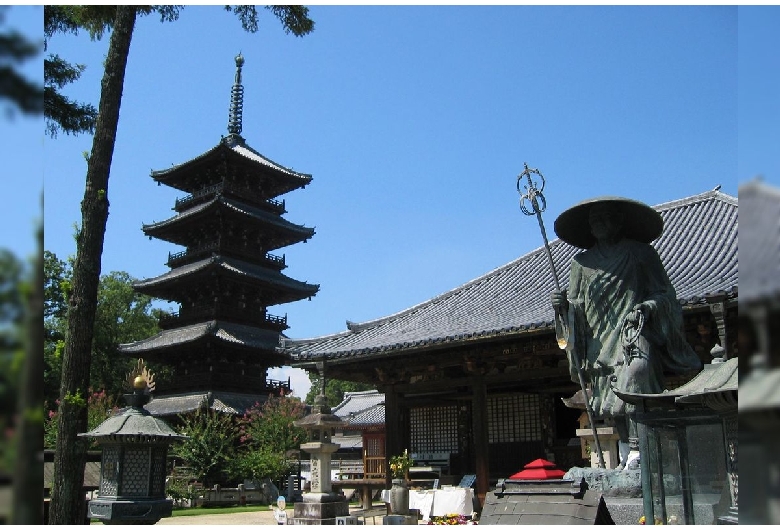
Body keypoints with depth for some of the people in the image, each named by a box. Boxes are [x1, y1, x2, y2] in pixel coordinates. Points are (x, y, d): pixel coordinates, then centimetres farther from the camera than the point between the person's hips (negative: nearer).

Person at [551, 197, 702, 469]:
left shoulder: (641, 253, 9)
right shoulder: (582, 262, 16)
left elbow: (664, 294, 6)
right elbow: (577, 308, 16)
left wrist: (647, 307, -14)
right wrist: (563, 304, -6)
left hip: (636, 333, -3)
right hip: (601, 342, 4)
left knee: (636, 370, -28)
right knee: (613, 402, 0)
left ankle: (638, 450, -26)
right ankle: (625, 455, 9)